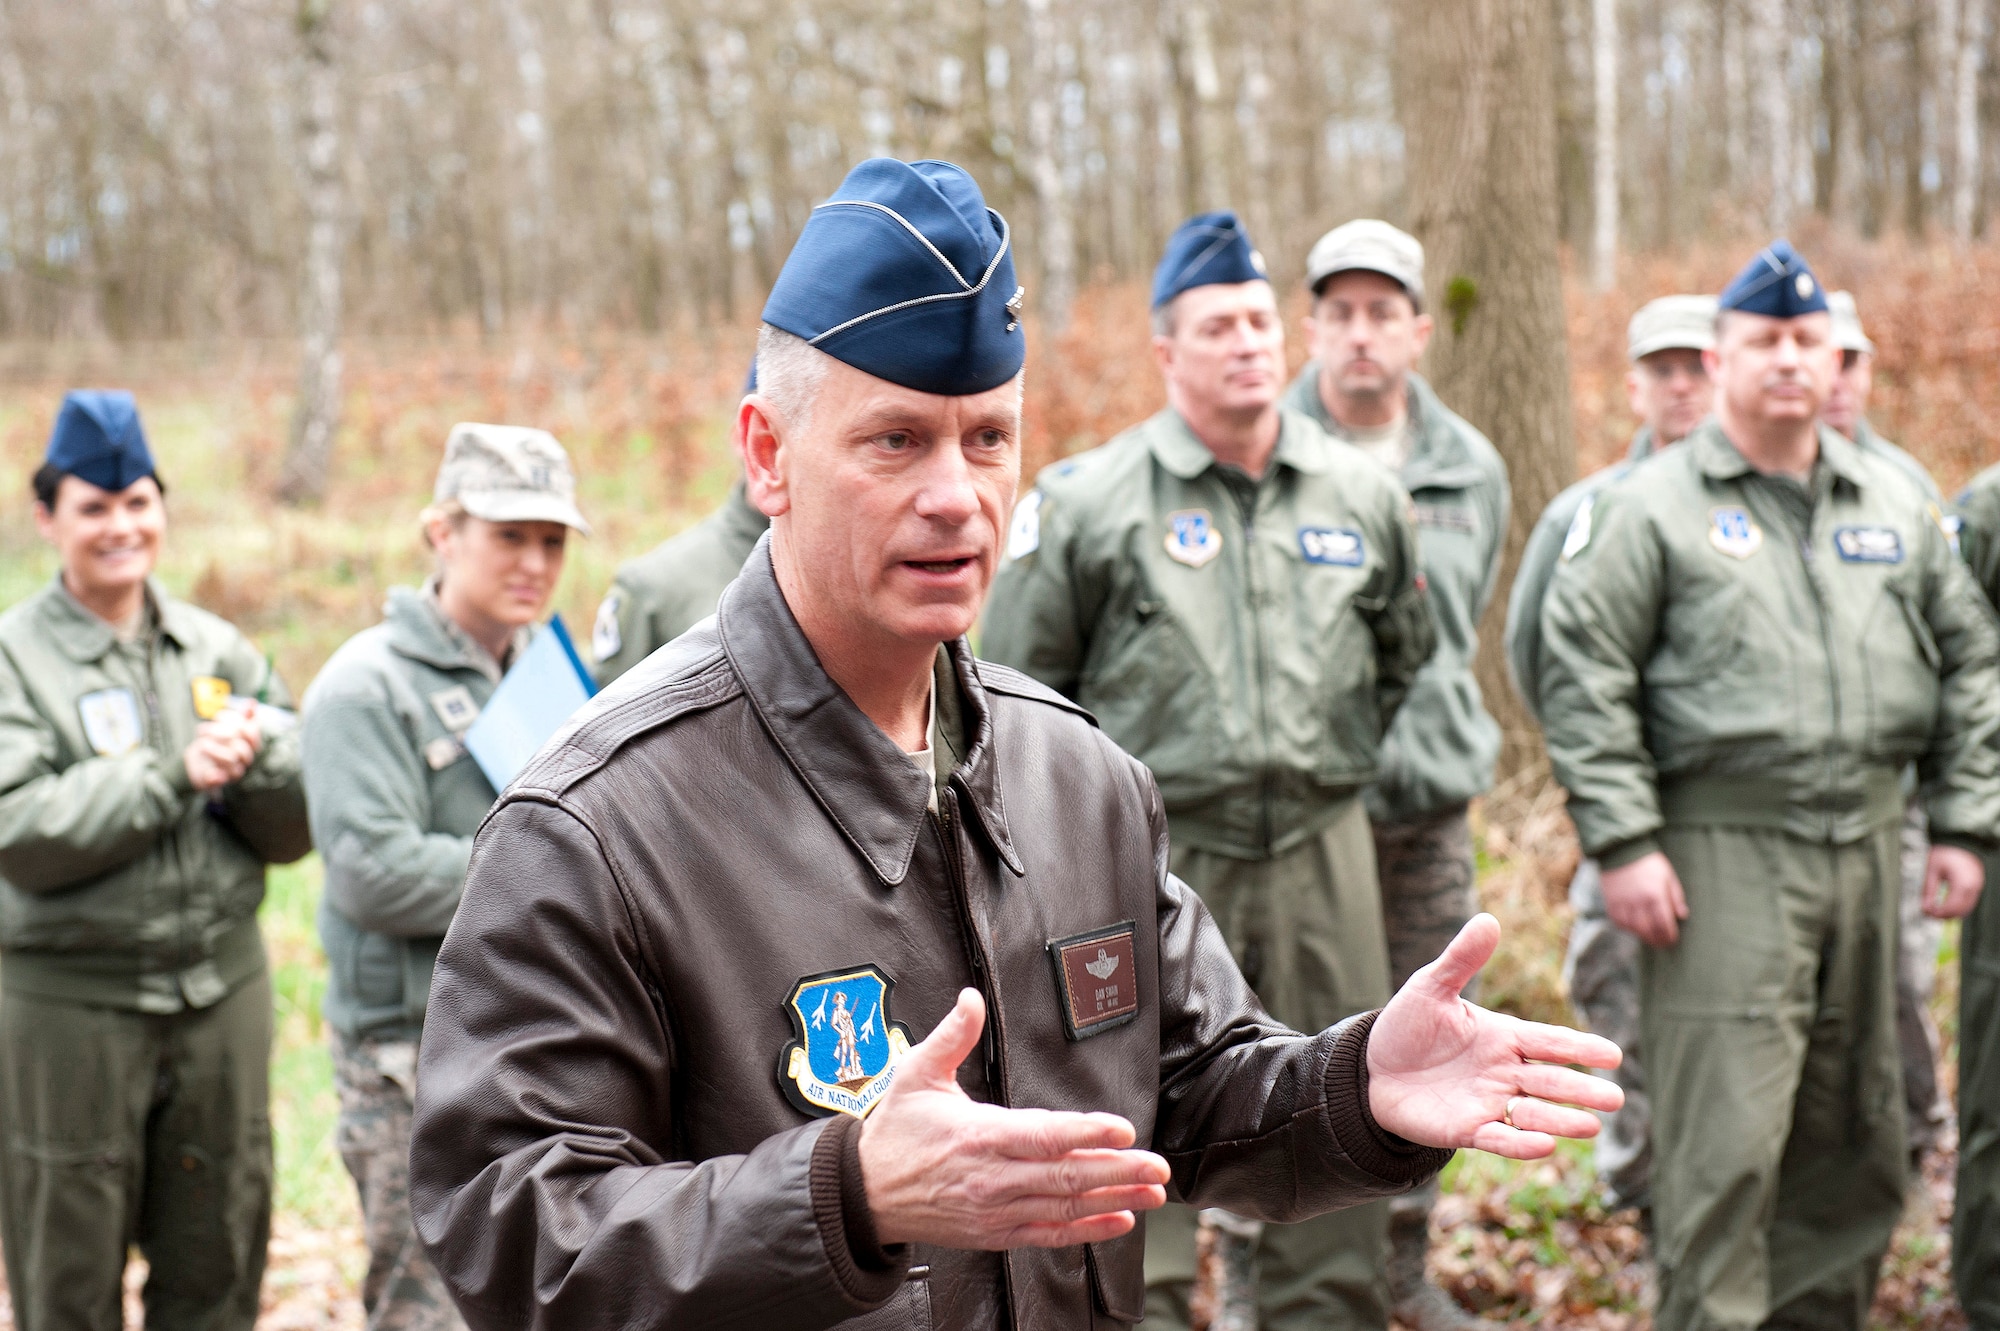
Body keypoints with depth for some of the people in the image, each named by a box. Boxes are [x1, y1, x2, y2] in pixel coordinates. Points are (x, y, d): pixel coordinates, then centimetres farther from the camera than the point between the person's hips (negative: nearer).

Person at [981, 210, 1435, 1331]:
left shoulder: (1363, 494, 6)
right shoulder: (1088, 503, -4)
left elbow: (1406, 658, 20)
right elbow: (1021, 682, 2)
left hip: (1324, 852, 3)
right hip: (1156, 858, -3)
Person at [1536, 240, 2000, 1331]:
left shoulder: (1896, 505, 14)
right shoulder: (1656, 507, -1)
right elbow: (1583, 675, -6)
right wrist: (1622, 842, -13)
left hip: (1863, 848, 6)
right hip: (1722, 854, -5)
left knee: (1856, 1136, 13)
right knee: (1725, 1140, -8)